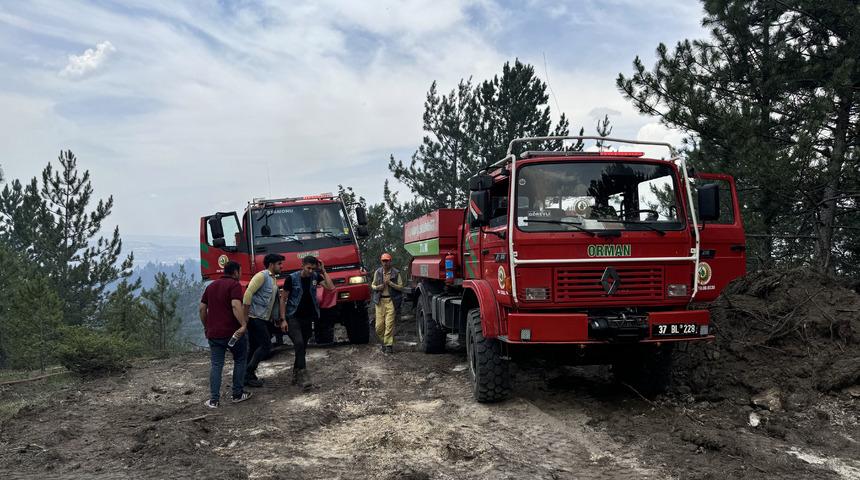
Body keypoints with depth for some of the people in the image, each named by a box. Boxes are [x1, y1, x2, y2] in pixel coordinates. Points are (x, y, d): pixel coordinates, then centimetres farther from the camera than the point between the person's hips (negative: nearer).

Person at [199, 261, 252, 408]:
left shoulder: (211, 286, 15)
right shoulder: (234, 285, -8)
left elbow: (202, 308, 15)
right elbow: (236, 305, -24)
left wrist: (206, 327, 23)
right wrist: (244, 324, -28)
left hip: (213, 333, 5)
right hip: (232, 332, -5)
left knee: (215, 365, 8)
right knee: (240, 360, 13)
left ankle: (214, 400, 2)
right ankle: (237, 394, 16)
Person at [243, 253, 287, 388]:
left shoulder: (273, 280, 18)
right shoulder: (262, 276, -11)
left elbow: (275, 300, 19)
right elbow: (248, 294, -19)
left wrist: (281, 319, 12)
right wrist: (245, 316, -20)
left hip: (263, 319, 9)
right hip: (255, 317, -9)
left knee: (255, 347, 11)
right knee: (266, 346, -10)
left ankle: (248, 376, 17)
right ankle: (249, 374, -4)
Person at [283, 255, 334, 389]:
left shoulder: (315, 277, 1)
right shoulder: (292, 278, -9)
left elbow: (331, 287, -10)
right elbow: (284, 299, -4)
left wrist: (323, 271, -12)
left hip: (308, 318, 4)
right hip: (293, 318, -4)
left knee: (302, 347, 9)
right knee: (299, 343, -21)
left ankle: (296, 376, 20)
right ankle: (303, 375, -23)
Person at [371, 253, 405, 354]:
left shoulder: (396, 273, 1)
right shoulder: (377, 272, 9)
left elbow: (400, 287, 0)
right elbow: (373, 285, 19)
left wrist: (390, 283, -12)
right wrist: (377, 287, -3)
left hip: (391, 301, -3)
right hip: (380, 300, 3)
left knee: (389, 324, -9)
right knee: (379, 326, -1)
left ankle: (388, 345, -4)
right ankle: (384, 341, 22)